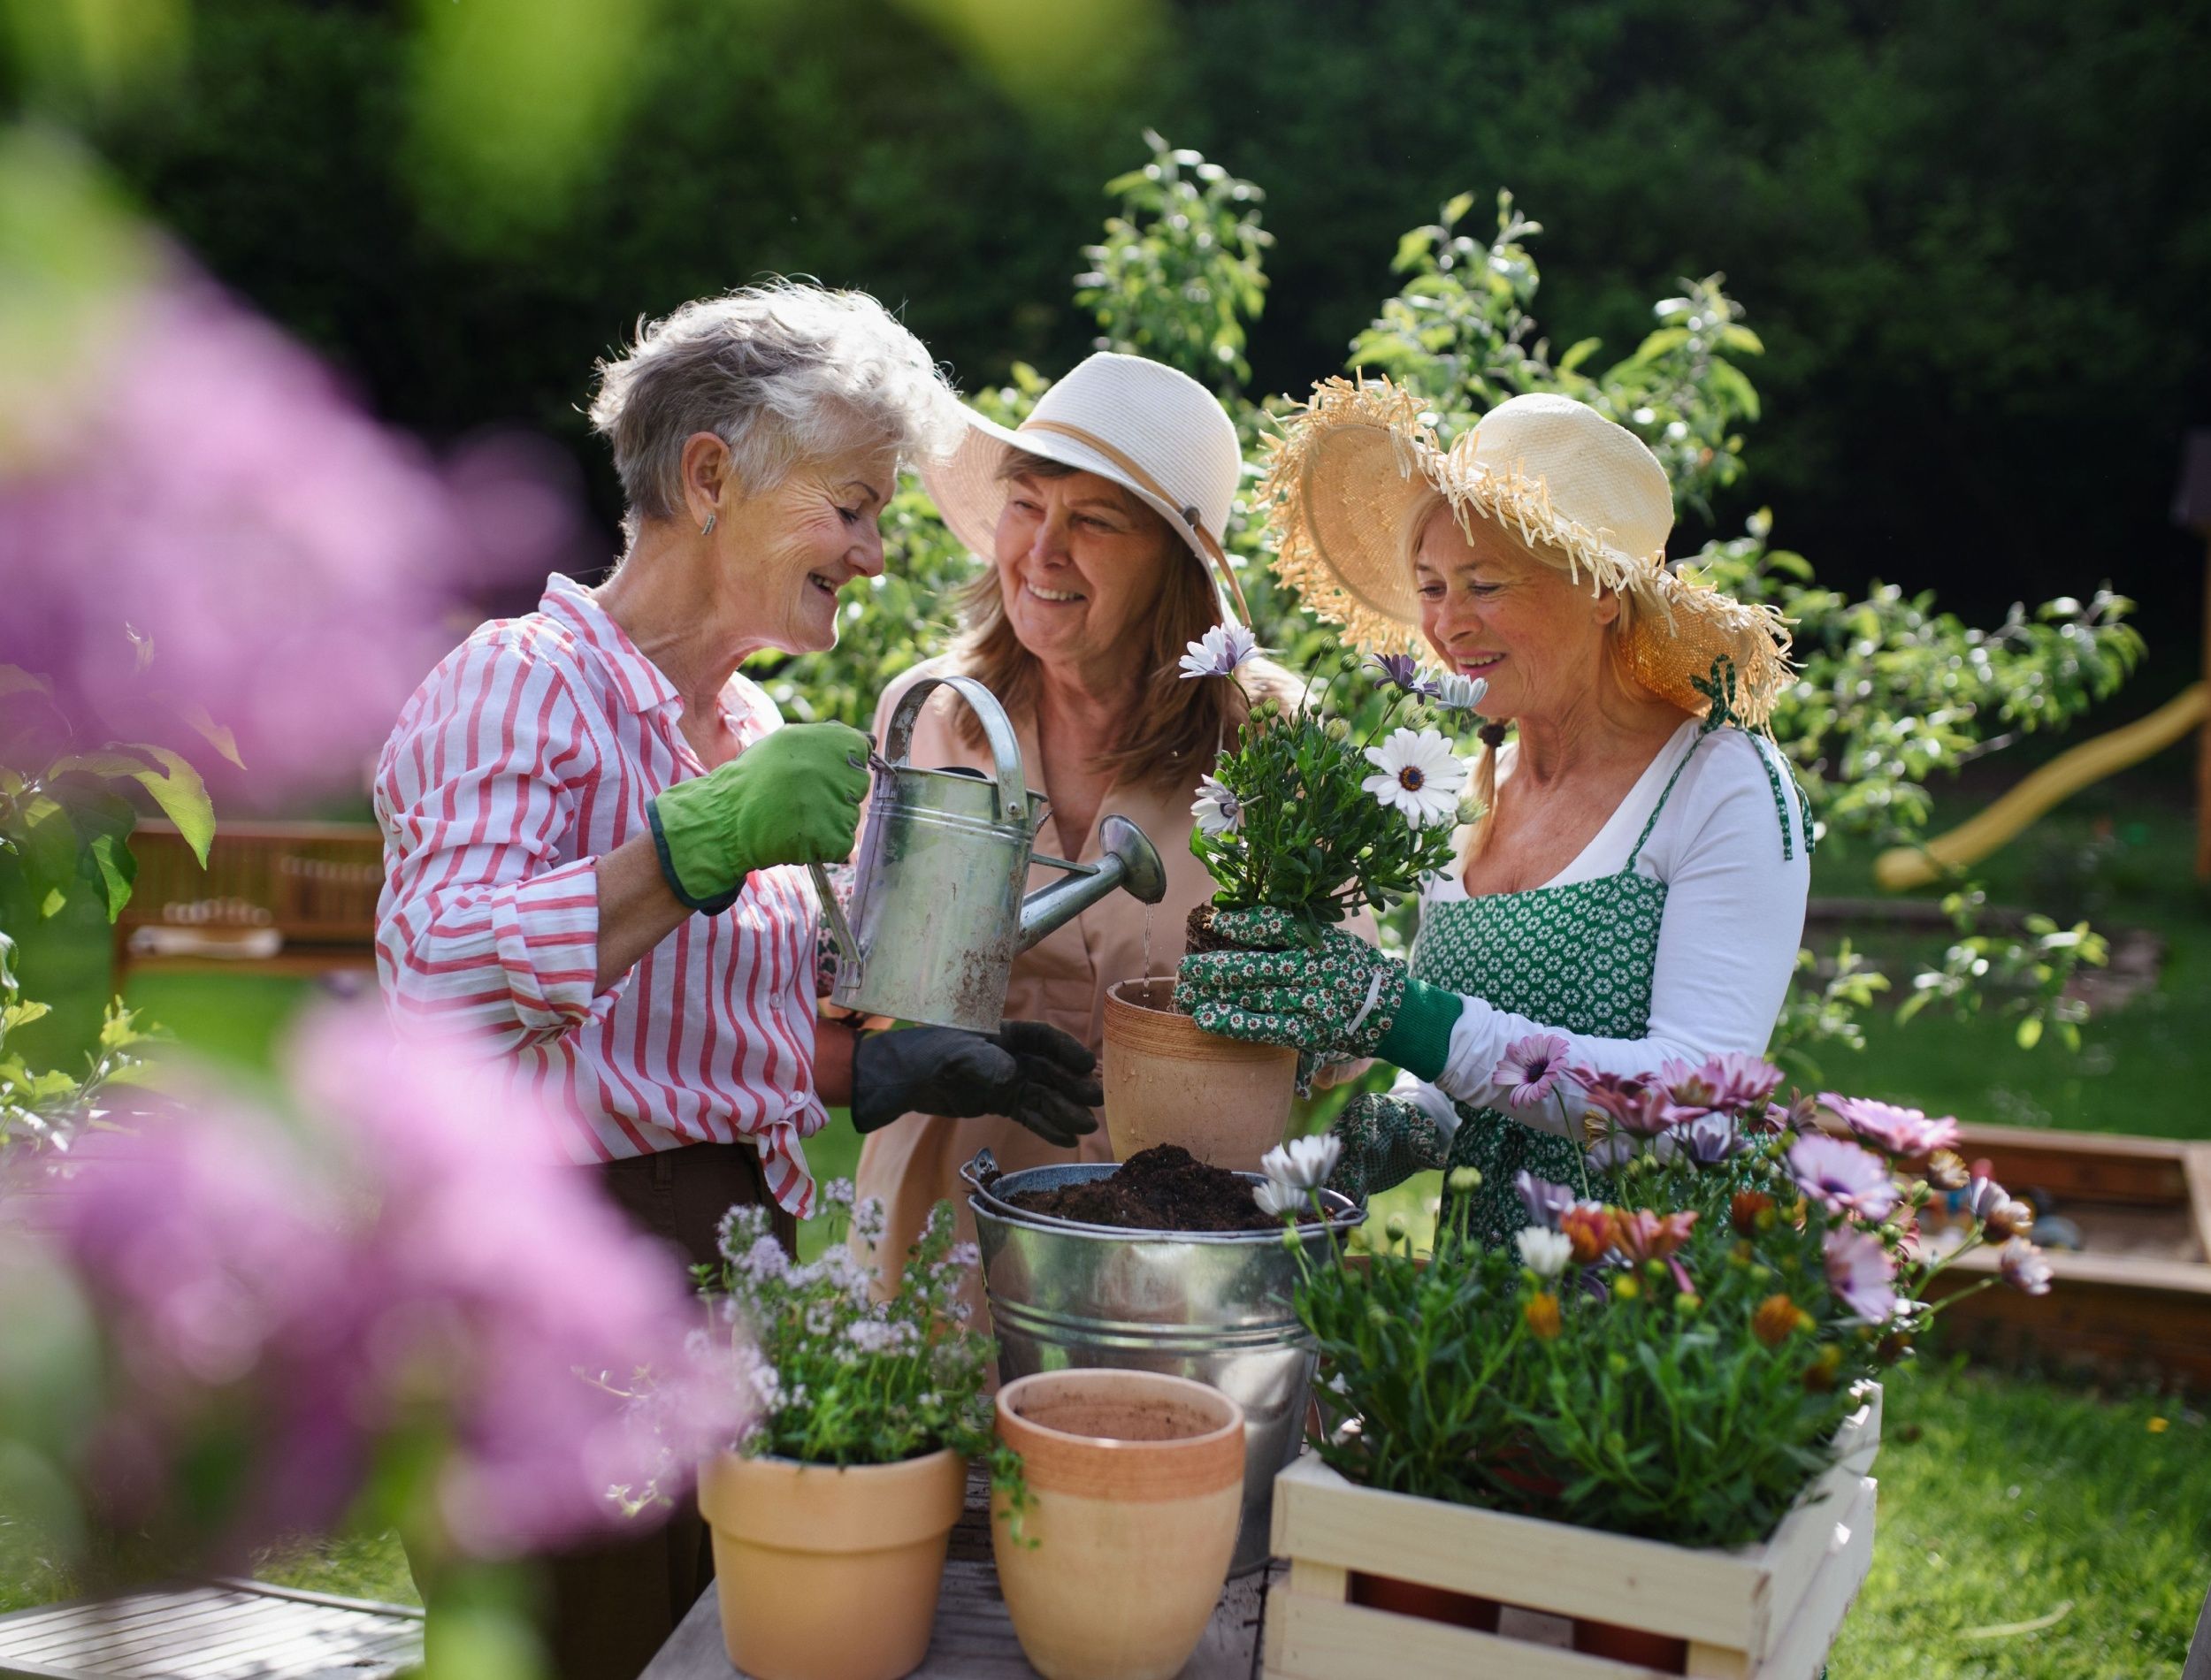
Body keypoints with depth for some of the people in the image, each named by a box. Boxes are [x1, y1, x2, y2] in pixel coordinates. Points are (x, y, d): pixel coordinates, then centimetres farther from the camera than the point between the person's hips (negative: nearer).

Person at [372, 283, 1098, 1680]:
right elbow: (445, 987, -26)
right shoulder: (524, 683, -11)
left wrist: (902, 1068, 5)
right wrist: (706, 841, -31)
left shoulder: (748, 727, 14)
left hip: (739, 1252, 8)